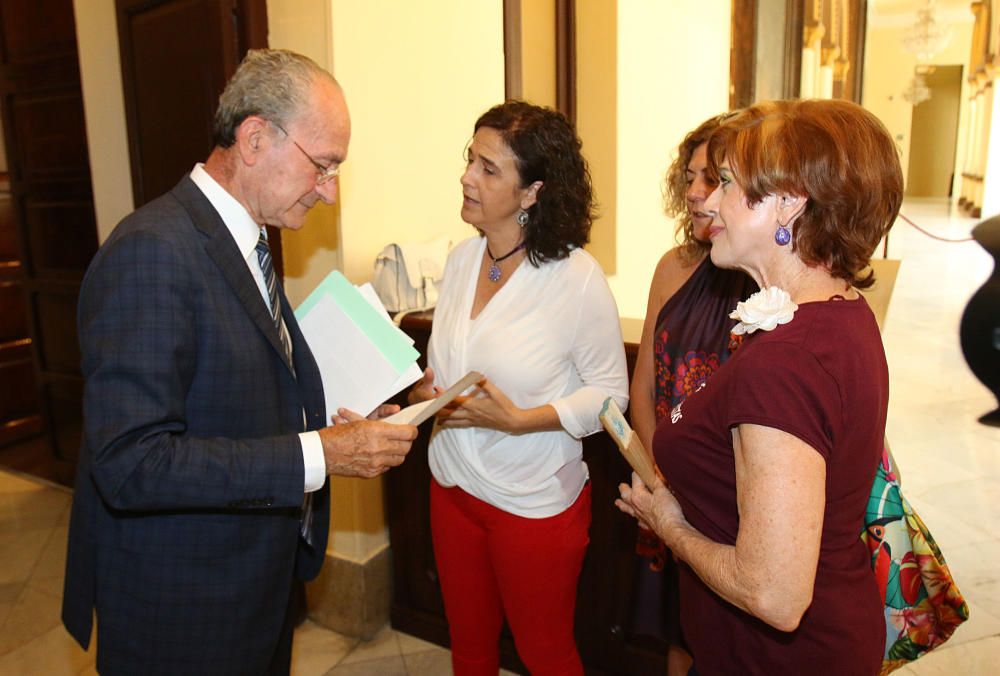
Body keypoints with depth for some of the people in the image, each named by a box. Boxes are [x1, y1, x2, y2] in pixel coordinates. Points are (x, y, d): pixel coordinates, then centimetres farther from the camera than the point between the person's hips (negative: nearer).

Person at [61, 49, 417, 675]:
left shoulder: (244, 240, 5)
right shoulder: (150, 253, -25)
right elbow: (130, 464, -29)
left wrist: (345, 418, -1)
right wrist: (318, 455, -29)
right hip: (182, 611, -8)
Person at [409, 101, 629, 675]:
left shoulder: (576, 277, -20)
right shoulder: (463, 258, -1)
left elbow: (610, 392, -13)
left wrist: (518, 420, -25)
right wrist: (426, 391, -11)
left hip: (536, 502, -5)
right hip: (454, 484, 6)